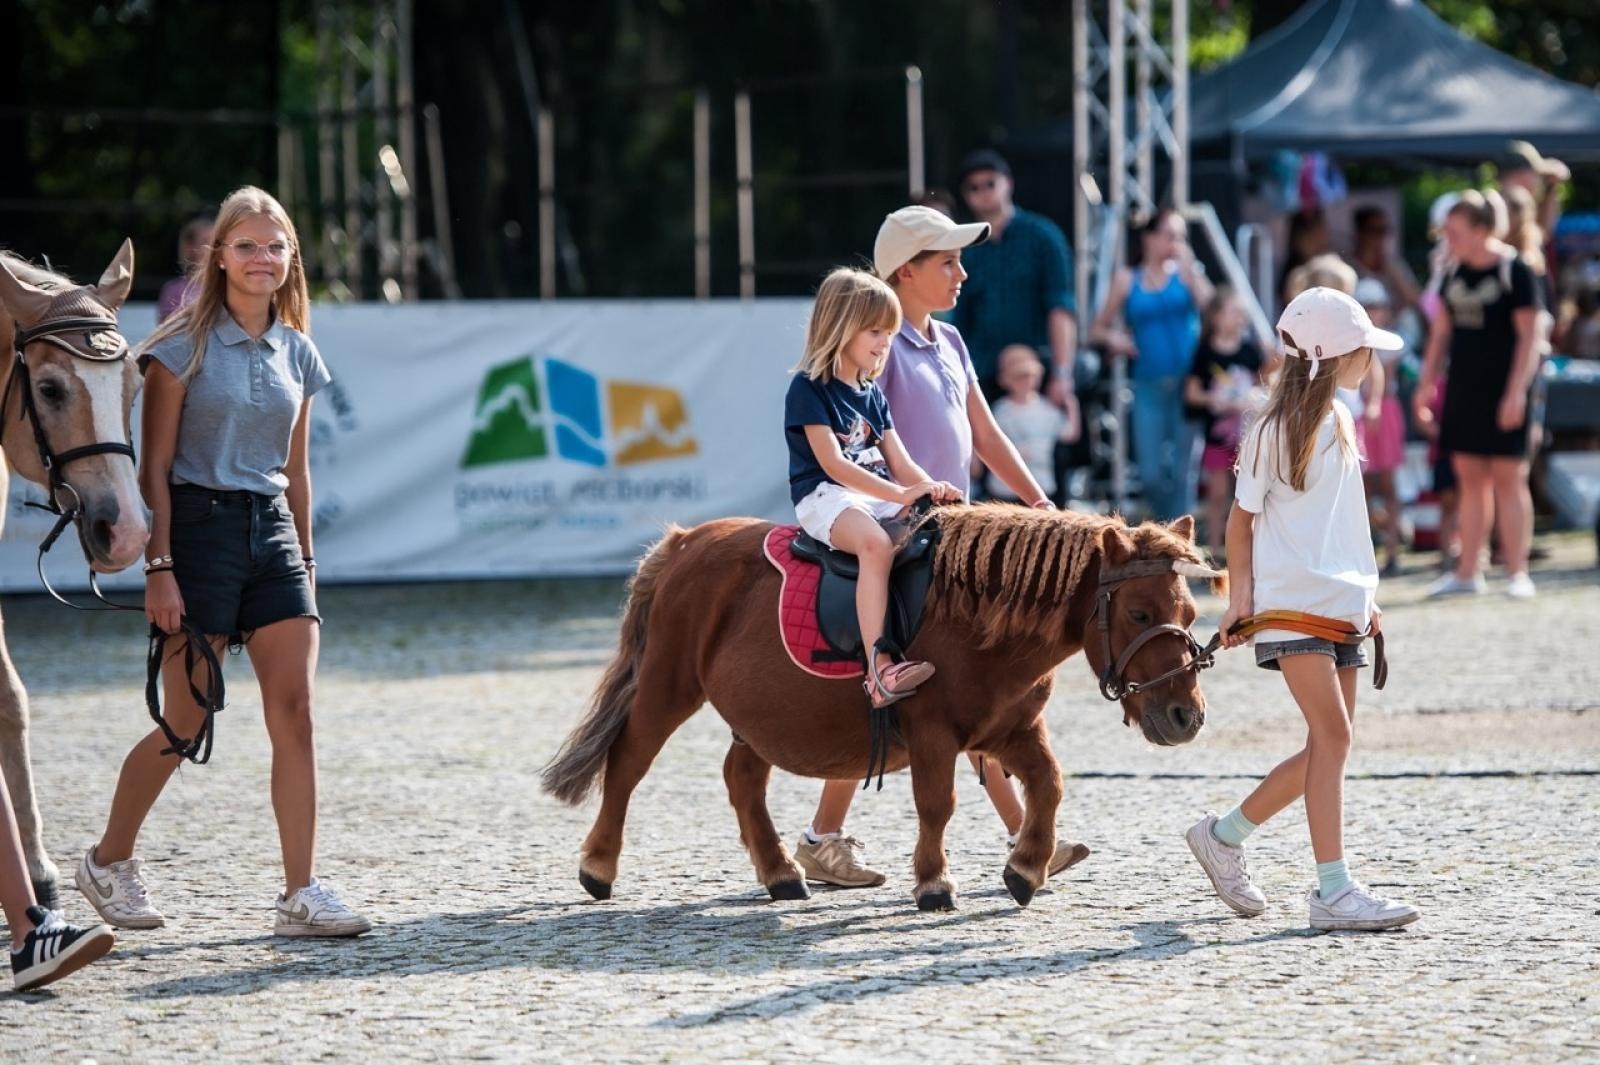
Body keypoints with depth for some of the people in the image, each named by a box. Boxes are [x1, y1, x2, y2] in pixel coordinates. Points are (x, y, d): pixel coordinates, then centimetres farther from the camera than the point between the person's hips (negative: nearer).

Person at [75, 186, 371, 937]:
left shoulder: (296, 355, 10)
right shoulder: (186, 346, -6)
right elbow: (154, 467, -7)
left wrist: (305, 562, 15)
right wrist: (159, 568, -13)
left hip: (274, 531, 5)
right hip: (199, 525, -5)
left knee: (294, 713, -6)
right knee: (186, 722, 0)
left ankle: (300, 895, -6)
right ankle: (108, 861, 20)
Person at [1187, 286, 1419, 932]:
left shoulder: (1337, 422, 15)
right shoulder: (1276, 430, -7)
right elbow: (1242, 516, -2)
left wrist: (1365, 593, 20)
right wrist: (1240, 594, -9)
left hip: (1340, 604, 8)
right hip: (1292, 604, -8)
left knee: (1328, 744, 6)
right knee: (1332, 734, -16)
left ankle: (1224, 836, 21)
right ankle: (1333, 890, -17)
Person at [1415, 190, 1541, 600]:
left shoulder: (1514, 271, -10)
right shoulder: (1455, 274, 9)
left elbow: (1529, 336, -12)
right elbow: (1441, 332, 16)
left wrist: (1517, 391, -17)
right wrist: (1427, 381, 11)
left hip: (1502, 392, -6)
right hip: (1464, 389, 6)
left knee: (1508, 478, -3)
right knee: (1470, 478, 7)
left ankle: (1516, 572, 2)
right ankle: (1468, 573, 11)